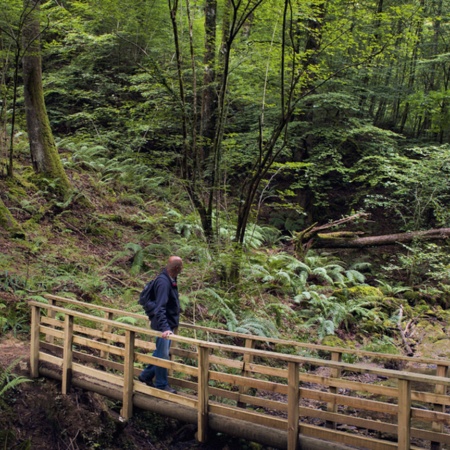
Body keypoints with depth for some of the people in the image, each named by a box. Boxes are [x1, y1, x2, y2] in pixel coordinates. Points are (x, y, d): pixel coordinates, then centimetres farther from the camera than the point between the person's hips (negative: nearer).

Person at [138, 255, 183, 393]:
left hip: (170, 323, 10)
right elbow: (160, 307, -30)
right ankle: (162, 385, 14)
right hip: (164, 325, -10)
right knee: (163, 355, 2)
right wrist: (164, 328, -36)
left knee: (160, 352, 20)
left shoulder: (171, 280, 6)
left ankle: (146, 376, 33)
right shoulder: (163, 281, -24)